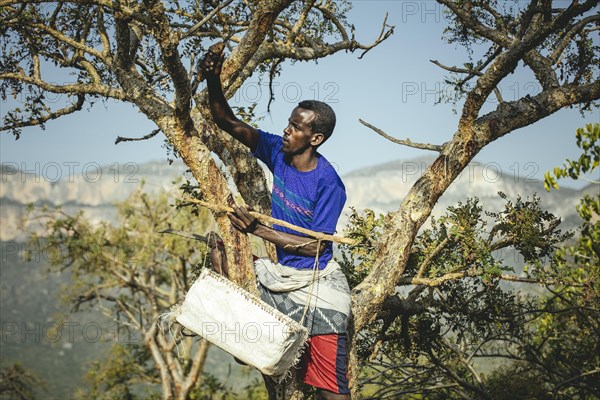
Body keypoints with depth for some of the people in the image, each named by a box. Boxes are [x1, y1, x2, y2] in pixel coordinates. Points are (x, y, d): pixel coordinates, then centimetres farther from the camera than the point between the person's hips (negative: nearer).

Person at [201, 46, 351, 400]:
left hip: (317, 287, -7)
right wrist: (213, 82, -20)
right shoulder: (279, 151, -2)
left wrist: (256, 229, -19)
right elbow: (229, 123, -3)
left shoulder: (329, 184, -20)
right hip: (282, 275, 7)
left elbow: (315, 246, -19)